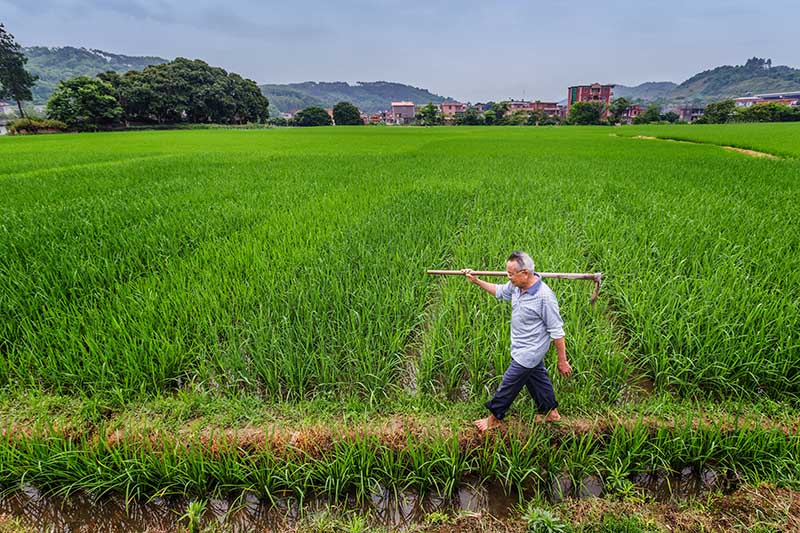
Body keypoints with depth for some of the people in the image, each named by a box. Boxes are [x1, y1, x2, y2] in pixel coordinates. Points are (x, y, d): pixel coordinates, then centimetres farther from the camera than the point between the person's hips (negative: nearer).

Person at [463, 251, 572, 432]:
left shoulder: (544, 296, -31)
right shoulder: (516, 285, -10)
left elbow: (557, 332, -23)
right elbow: (499, 291, 14)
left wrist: (562, 361, -15)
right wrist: (476, 281, 9)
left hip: (529, 352, -8)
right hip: (522, 347, 8)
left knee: (509, 383, 6)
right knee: (537, 378, 24)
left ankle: (495, 418, 26)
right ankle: (550, 412, 44)